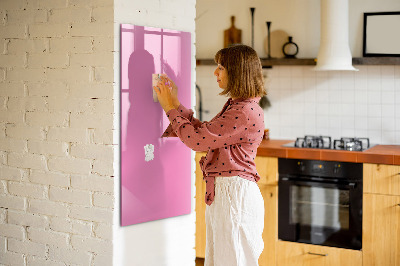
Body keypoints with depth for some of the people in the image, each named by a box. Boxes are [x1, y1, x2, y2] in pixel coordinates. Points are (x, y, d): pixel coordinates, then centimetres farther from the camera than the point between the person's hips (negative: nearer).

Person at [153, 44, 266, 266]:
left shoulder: (246, 112, -20)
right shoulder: (235, 106, 14)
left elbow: (196, 139, -19)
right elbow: (203, 132, 16)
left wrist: (171, 108, -7)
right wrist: (175, 103, 14)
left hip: (235, 194, -10)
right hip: (221, 192, 10)